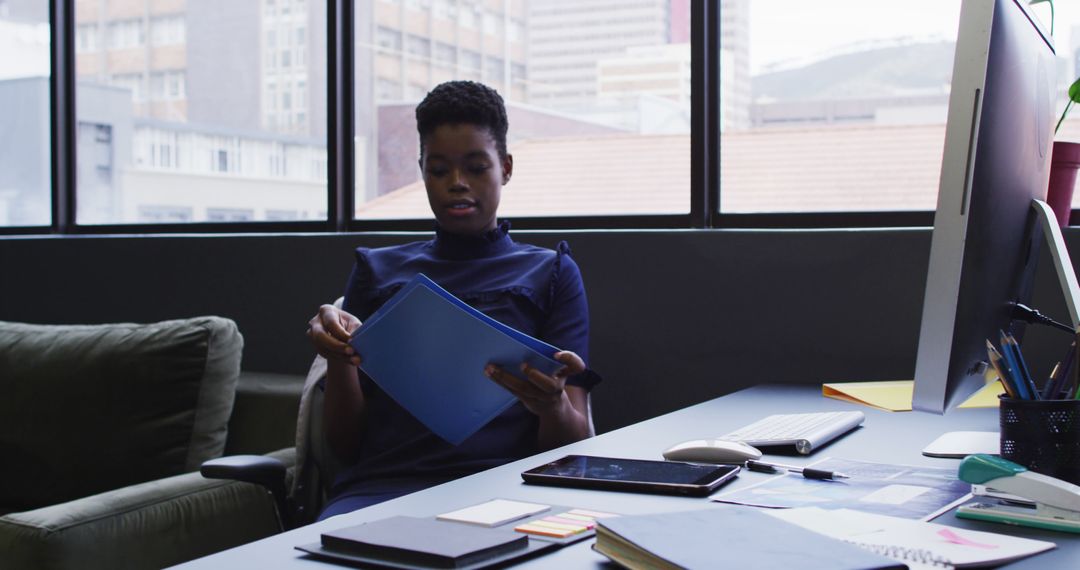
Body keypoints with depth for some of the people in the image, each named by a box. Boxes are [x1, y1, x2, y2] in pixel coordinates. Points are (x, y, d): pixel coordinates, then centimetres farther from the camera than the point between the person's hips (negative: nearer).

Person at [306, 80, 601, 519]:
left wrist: (552, 405, -16)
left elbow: (575, 446, 9)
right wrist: (339, 359, -5)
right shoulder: (378, 270, 22)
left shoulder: (551, 272, 17)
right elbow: (344, 445, 16)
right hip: (382, 482, 2)